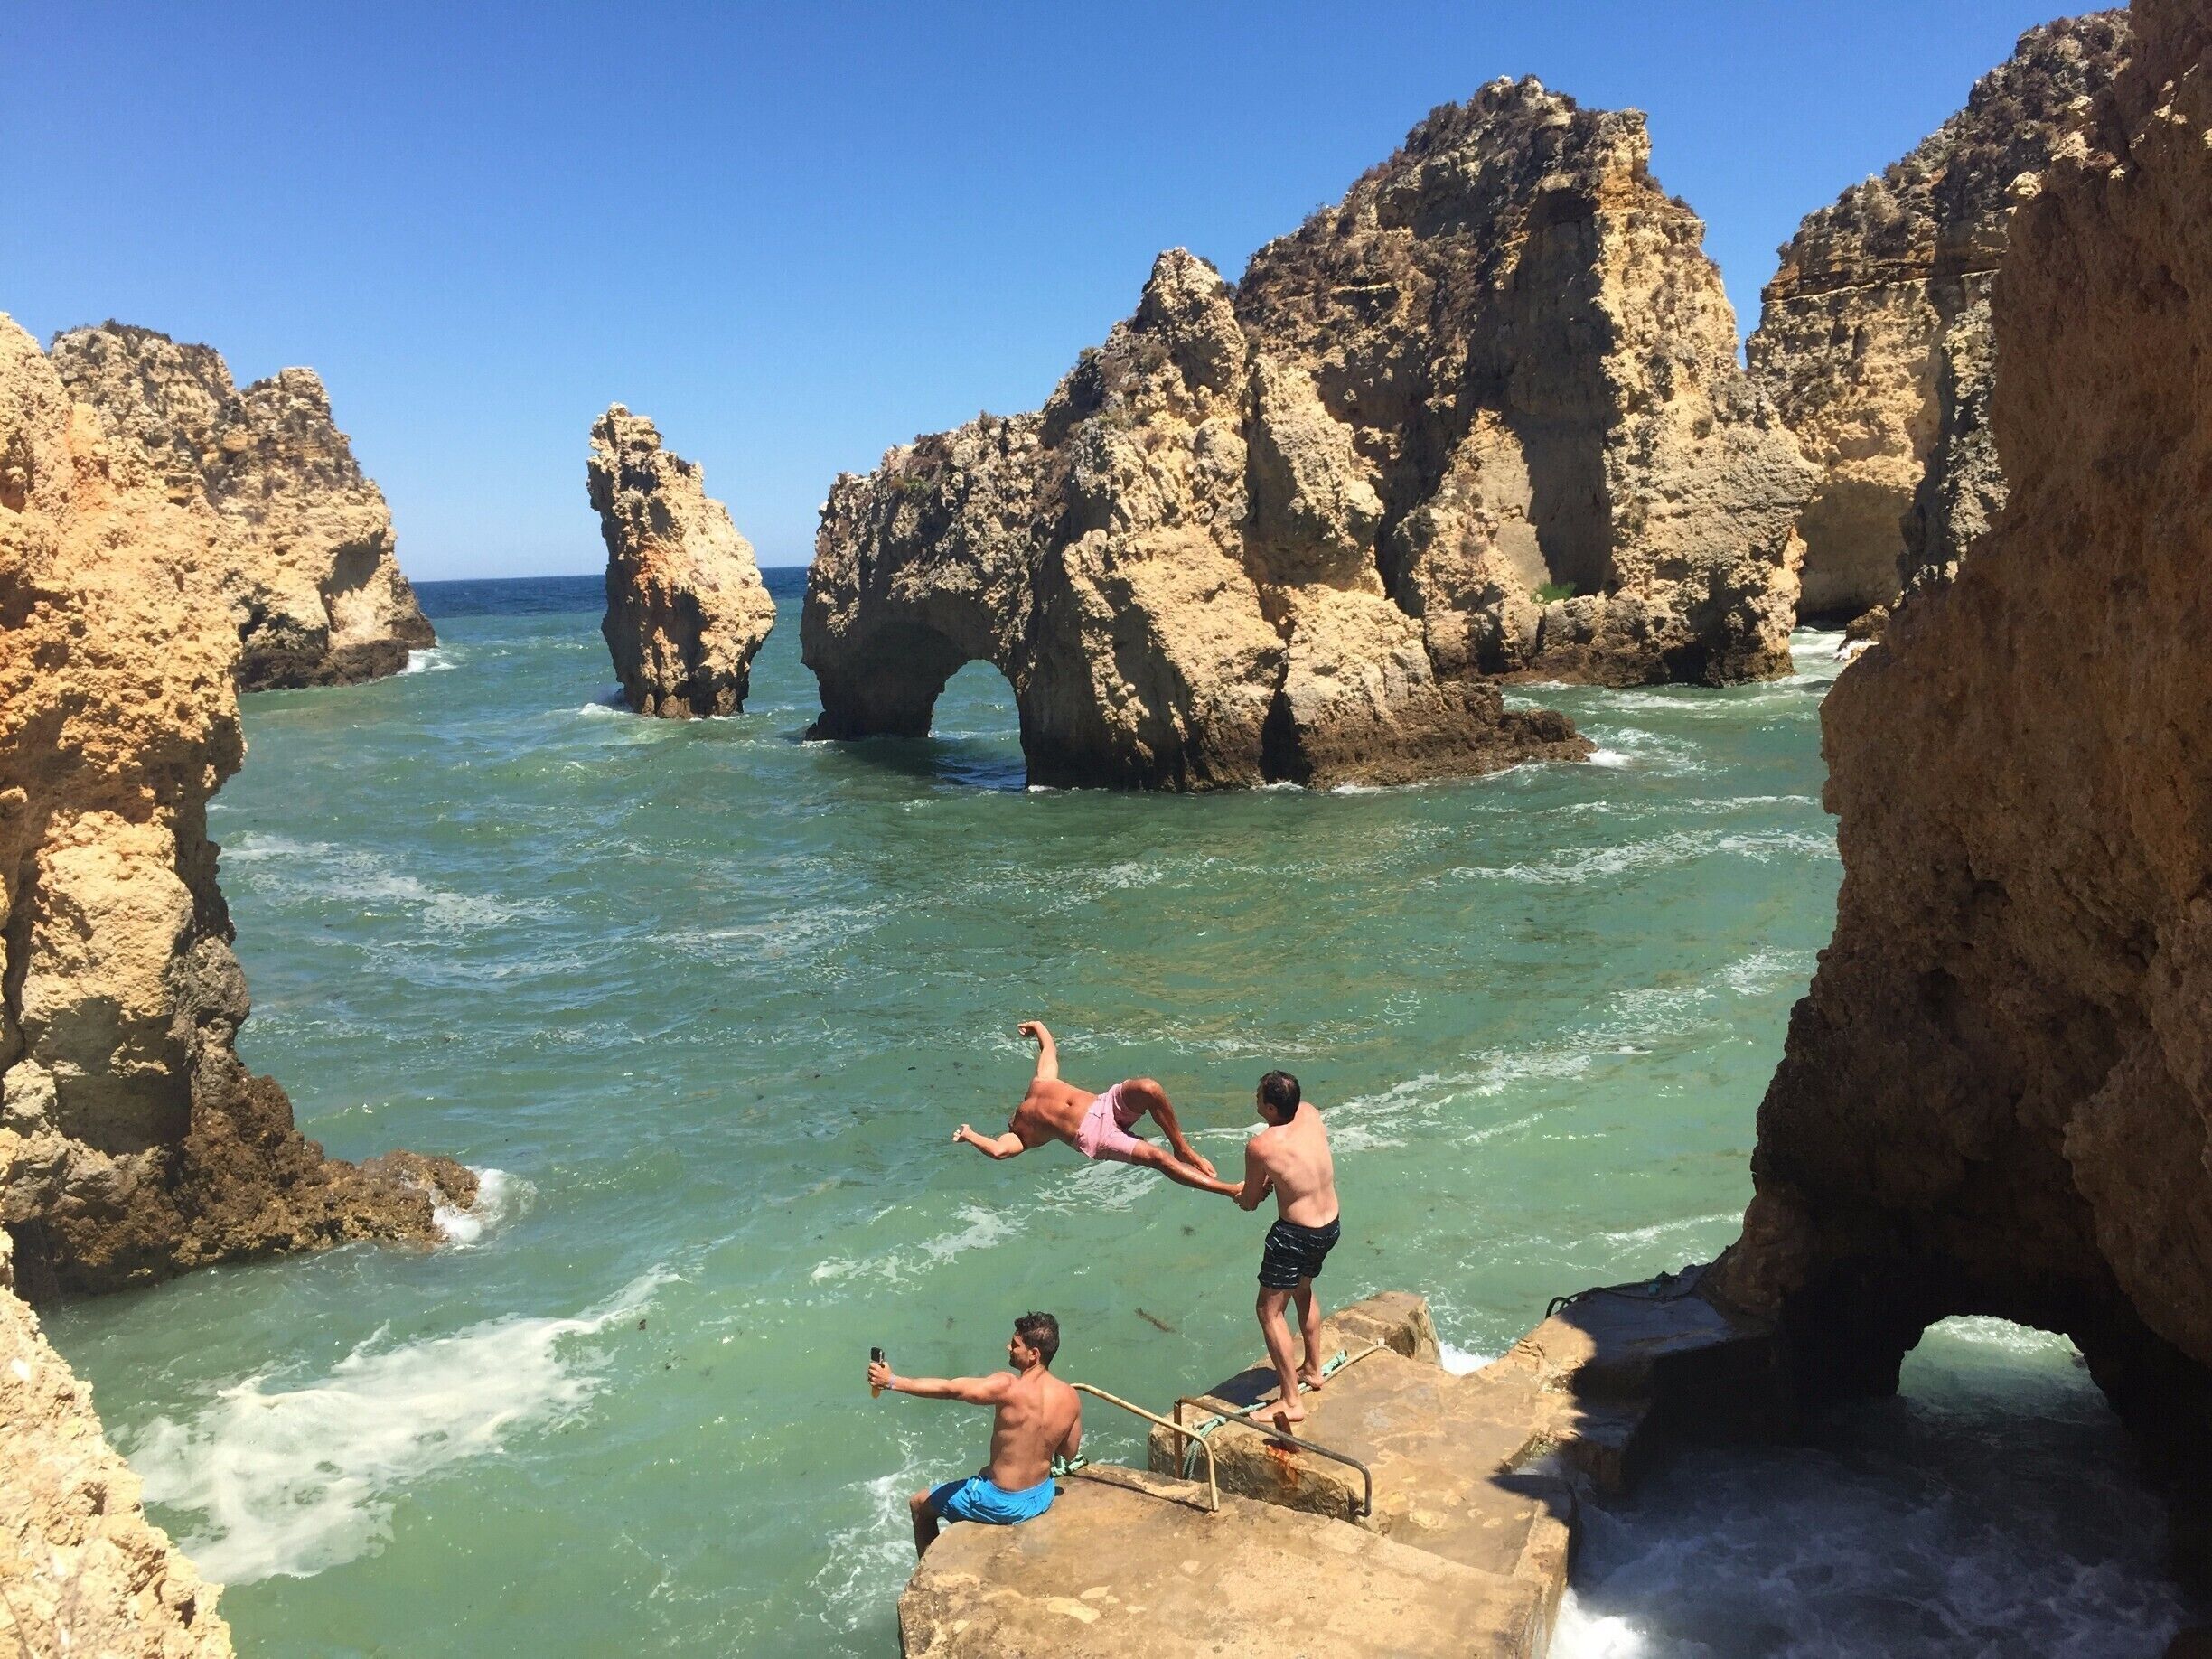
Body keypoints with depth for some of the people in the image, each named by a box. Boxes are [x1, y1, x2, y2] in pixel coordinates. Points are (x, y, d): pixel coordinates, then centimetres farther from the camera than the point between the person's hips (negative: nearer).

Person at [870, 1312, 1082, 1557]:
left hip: (1003, 1505, -6)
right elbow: (1069, 1453, 1)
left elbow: (949, 1389, -31)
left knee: (919, 1504, 17)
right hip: (1042, 1498, 6)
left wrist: (892, 1381, -26)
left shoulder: (1008, 1388, -29)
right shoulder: (1071, 1397, -12)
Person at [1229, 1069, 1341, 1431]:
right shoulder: (1311, 1113, -4)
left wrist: (1245, 1193, 13)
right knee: (1303, 1289, 30)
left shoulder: (1260, 1147, -23)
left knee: (1270, 1311, 3)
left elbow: (1249, 1203, -8)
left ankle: (1290, 1401, 2)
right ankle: (1313, 1368, 44)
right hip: (1331, 1224, 8)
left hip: (1296, 1234, -8)